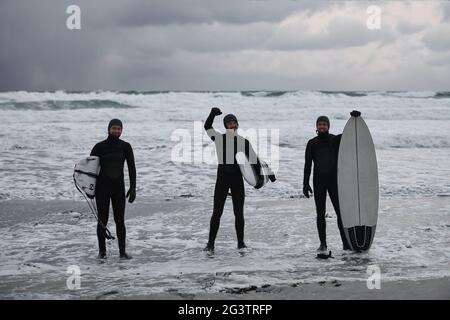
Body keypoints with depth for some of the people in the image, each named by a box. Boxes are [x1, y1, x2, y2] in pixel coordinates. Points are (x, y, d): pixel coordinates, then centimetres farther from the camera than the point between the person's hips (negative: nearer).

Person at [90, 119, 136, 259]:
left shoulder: (125, 147, 2)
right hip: (102, 187, -1)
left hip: (118, 187, 1)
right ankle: (102, 251, 12)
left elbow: (131, 168, 2)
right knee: (103, 220, 1)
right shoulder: (100, 147, -3)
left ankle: (122, 251, 6)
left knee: (120, 220, 1)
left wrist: (133, 188, -5)